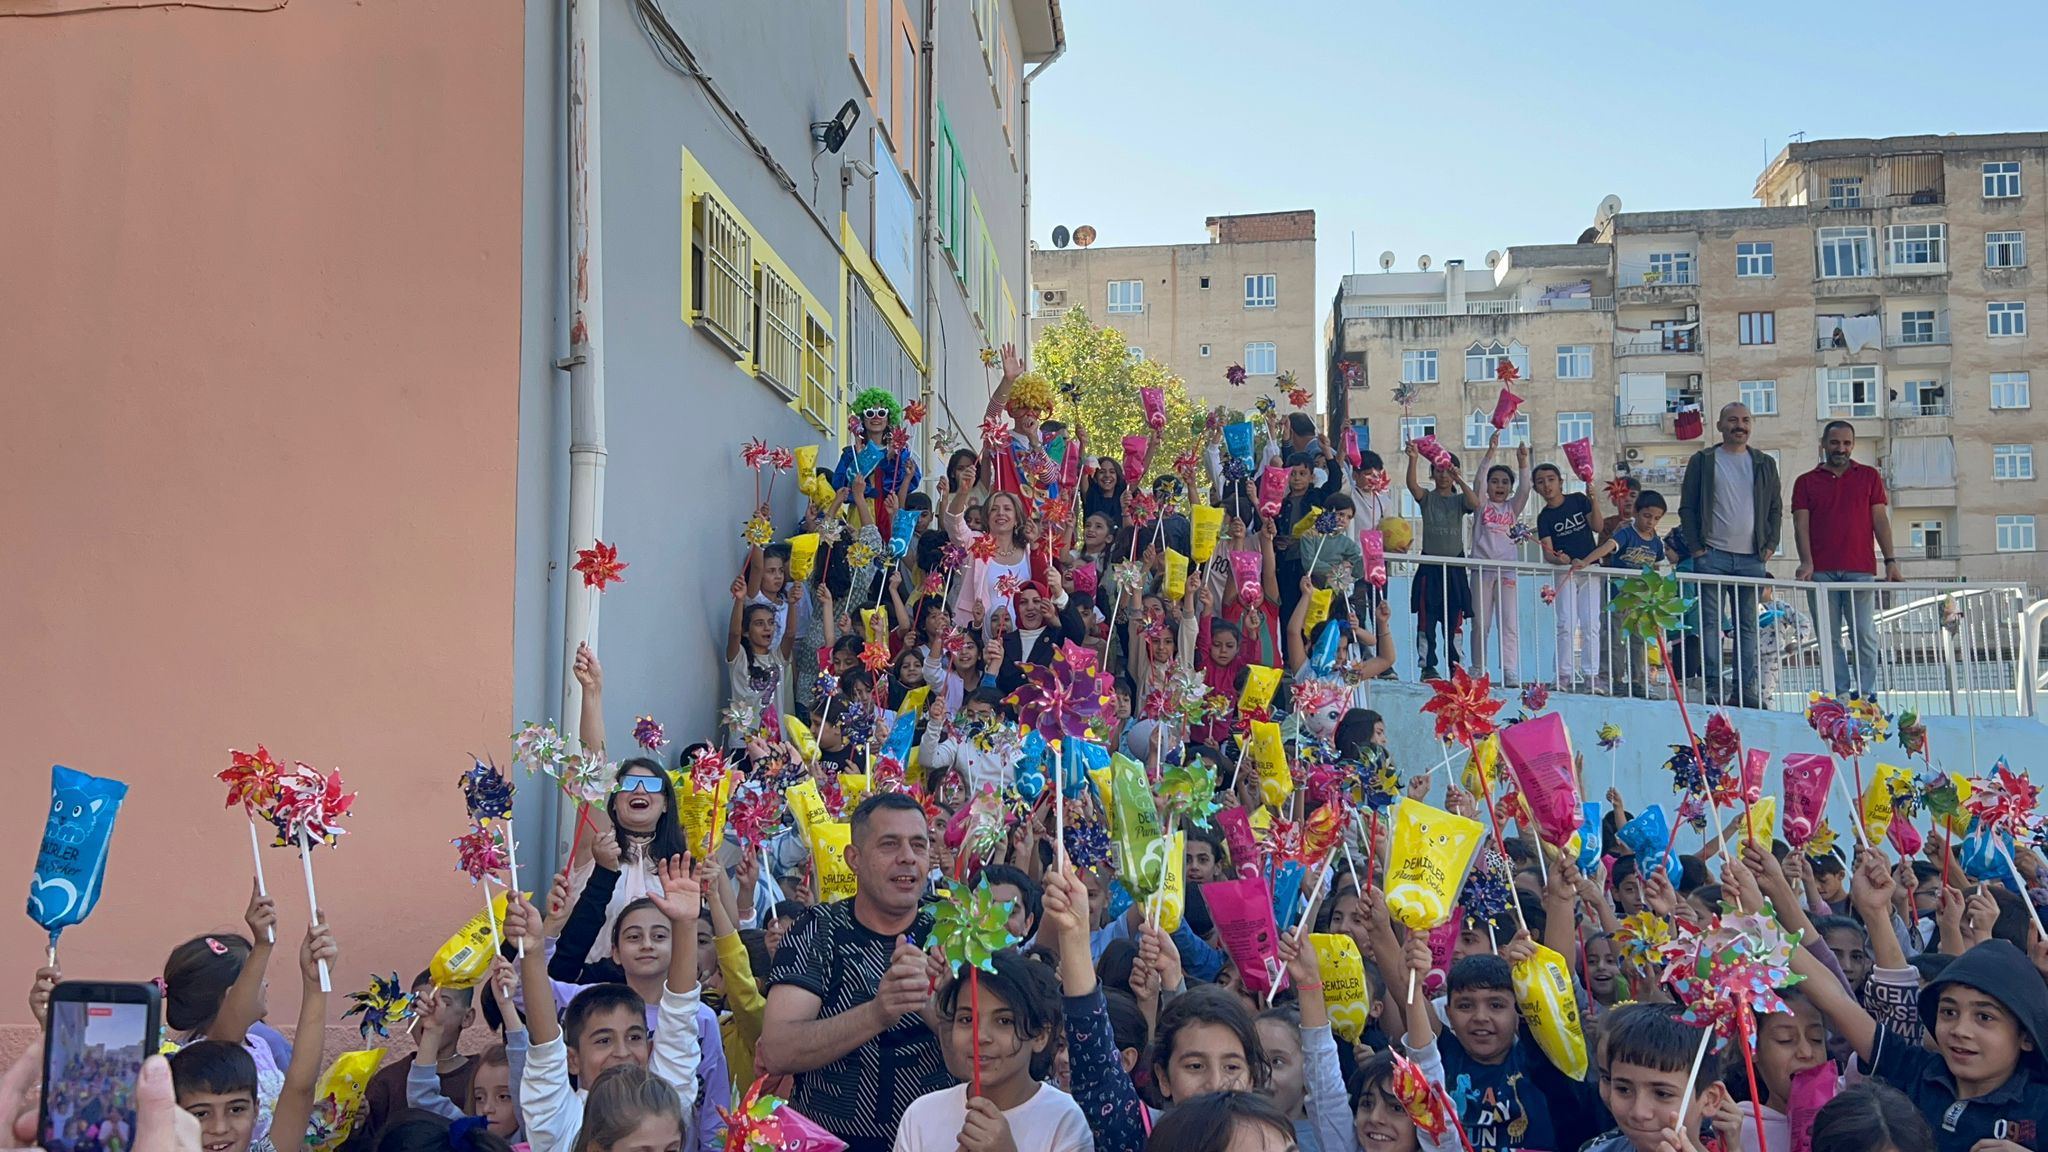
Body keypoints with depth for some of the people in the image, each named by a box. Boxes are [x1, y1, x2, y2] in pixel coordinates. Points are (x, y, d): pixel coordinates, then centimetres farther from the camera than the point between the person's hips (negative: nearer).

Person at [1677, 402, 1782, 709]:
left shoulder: (1765, 464, 14)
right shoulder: (1703, 461, 5)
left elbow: (1776, 508, 16)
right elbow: (1687, 507, 3)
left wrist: (1770, 545, 4)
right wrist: (1695, 546, -5)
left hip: (1753, 558, 3)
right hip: (1712, 555, -3)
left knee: (1748, 626, 4)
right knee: (1710, 623, -5)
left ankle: (1746, 689, 7)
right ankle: (1714, 686, -3)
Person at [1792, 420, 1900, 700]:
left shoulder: (1869, 476, 13)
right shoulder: (1806, 482, 11)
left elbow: (1880, 520, 9)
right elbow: (1801, 524, 3)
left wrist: (1890, 560, 0)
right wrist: (1806, 562, -11)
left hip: (1860, 569, 0)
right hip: (1821, 571, 0)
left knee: (1864, 634, -3)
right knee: (1829, 637, 0)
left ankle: (1866, 693, 0)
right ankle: (1839, 694, 4)